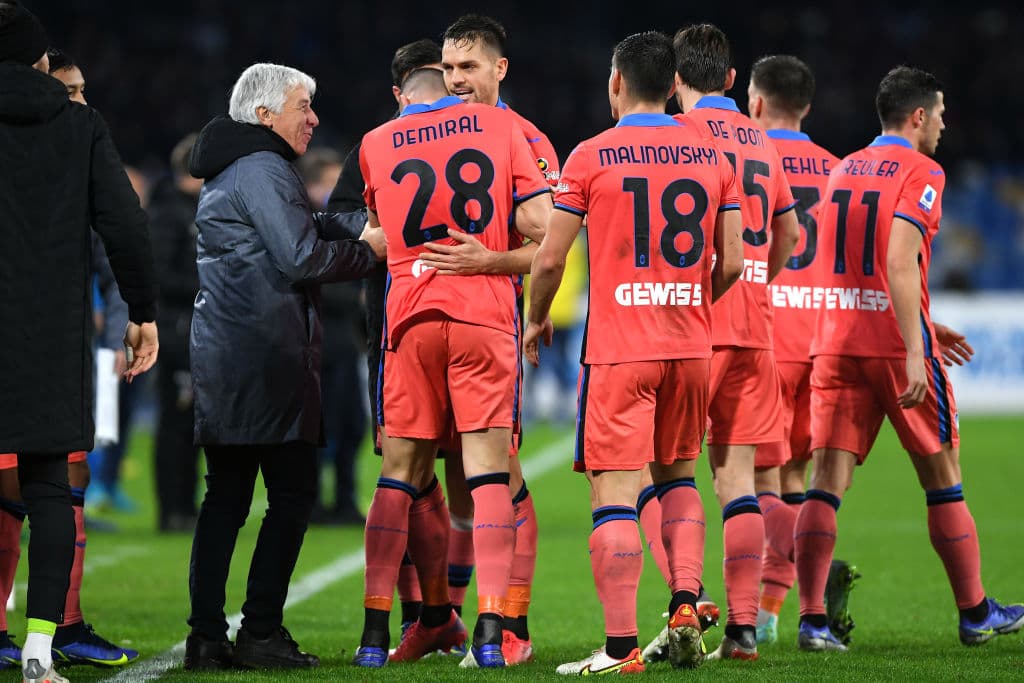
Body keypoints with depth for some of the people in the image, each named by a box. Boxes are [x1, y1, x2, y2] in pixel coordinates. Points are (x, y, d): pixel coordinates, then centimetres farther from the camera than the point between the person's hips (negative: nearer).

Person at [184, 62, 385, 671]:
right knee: (293, 493, -5)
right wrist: (369, 250, -3)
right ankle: (261, 630, -6)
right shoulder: (263, 169, -10)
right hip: (268, 354, -10)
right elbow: (302, 258, -16)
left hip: (223, 350, 10)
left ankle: (207, 637, 5)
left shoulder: (225, 174, 22)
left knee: (227, 495, 8)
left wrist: (355, 234, 11)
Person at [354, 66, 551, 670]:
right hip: (486, 316, -1)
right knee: (489, 472, -2)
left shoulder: (376, 145, 11)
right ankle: (490, 630, -12)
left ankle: (397, 624, 6)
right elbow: (540, 223, 0)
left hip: (411, 319, 1)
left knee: (404, 472, 9)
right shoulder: (500, 127, 7)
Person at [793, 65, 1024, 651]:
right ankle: (975, 612, 18)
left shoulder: (842, 171, 15)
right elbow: (898, 264, -20)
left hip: (836, 340, 5)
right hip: (895, 342, -5)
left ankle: (812, 618, -13)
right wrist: (914, 349, -23)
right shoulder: (921, 173, -7)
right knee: (943, 477, 9)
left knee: (827, 481, -2)